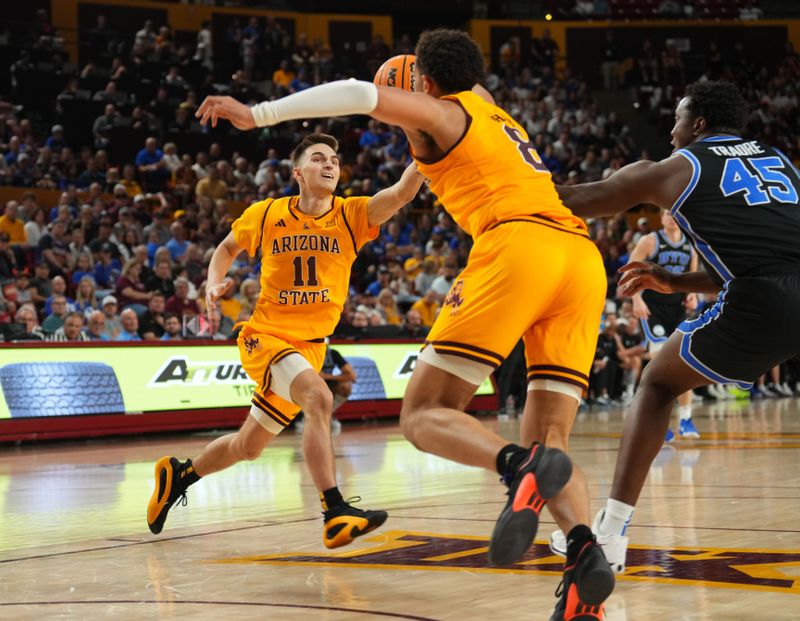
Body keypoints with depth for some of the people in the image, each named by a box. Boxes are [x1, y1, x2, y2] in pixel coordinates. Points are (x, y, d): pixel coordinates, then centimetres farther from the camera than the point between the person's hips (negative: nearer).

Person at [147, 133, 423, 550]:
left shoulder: (351, 215, -5)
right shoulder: (266, 214, -4)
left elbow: (402, 193, -24)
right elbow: (227, 248, 15)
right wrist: (214, 284, -4)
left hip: (310, 346, 4)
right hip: (266, 336, -4)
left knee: (247, 447, 16)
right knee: (319, 398, -31)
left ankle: (178, 476, 41)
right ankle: (335, 514, -34)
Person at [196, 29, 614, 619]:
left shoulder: (441, 112, 14)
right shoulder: (498, 116, 34)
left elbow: (360, 93, -4)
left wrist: (257, 114, -2)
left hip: (518, 243, -7)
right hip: (585, 256, 7)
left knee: (423, 413, -3)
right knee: (548, 439, 7)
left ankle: (522, 468, -34)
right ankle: (586, 554, -22)